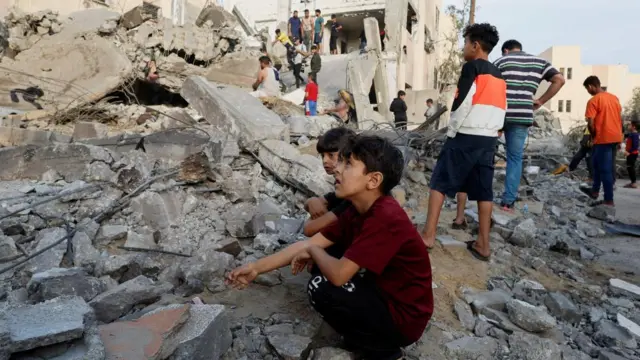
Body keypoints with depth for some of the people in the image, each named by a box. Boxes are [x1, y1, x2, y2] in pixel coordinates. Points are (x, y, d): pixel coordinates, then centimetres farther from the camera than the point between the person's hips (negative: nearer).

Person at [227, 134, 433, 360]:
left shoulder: (386, 218, -29)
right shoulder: (358, 211, -1)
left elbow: (338, 274, -34)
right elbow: (310, 244, 1)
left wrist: (314, 251, -11)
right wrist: (256, 268, 0)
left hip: (403, 316, -8)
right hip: (385, 292, 8)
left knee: (321, 289, -20)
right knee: (321, 265, 6)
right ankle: (369, 337, 13)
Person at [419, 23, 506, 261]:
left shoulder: (471, 67, -6)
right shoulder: (498, 75, 18)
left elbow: (462, 103, -14)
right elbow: (502, 109, 18)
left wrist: (451, 132, -5)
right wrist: (491, 131, 20)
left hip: (466, 136, -7)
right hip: (489, 139, 7)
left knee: (439, 183, -2)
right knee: (484, 191, 7)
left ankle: (428, 235, -5)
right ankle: (483, 245, 10)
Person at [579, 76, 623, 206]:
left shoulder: (593, 100, -11)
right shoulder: (615, 97, 12)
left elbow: (591, 123, -15)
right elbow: (620, 118, 16)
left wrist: (594, 135, 2)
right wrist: (618, 135, 21)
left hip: (603, 138, -8)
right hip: (616, 137, 8)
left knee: (605, 169, -3)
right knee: (598, 163, 22)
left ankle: (609, 201, 1)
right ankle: (595, 190, 32)